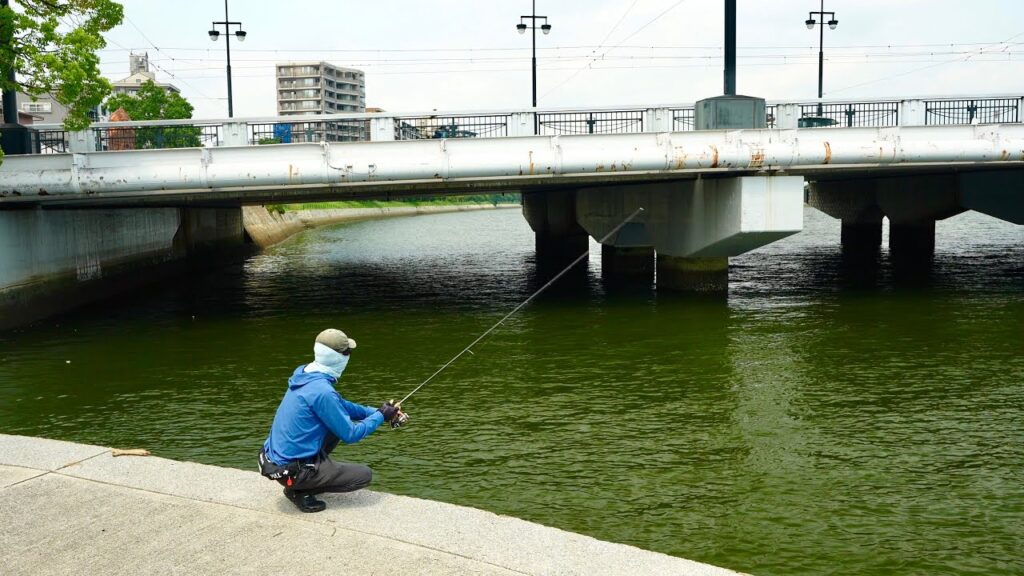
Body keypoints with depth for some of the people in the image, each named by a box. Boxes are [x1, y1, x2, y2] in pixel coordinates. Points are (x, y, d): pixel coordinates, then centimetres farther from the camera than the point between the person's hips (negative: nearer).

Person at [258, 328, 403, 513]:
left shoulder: (304, 375, 3)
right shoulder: (322, 391, -24)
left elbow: (341, 406, 17)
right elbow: (350, 434, -15)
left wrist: (376, 412, 11)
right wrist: (380, 416, -2)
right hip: (291, 471, -8)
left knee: (337, 422, 21)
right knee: (364, 475, -1)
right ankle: (300, 490, -1)